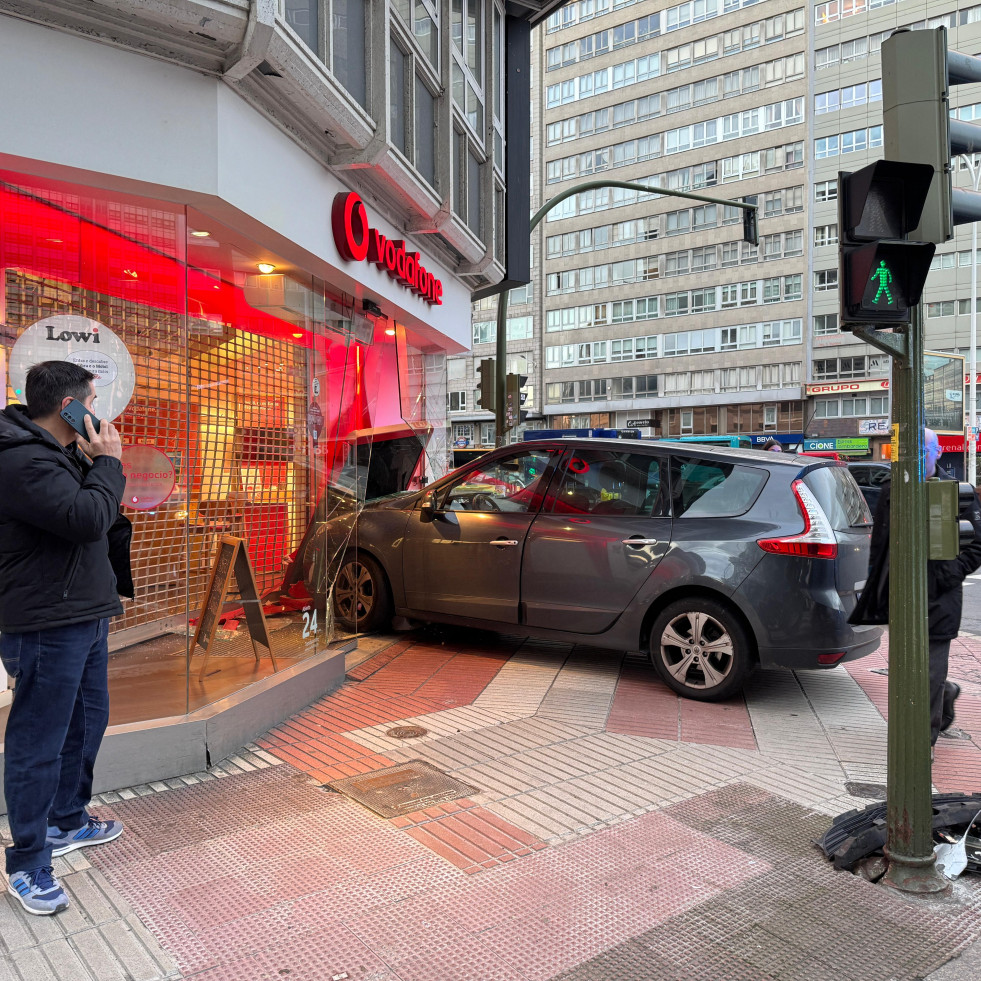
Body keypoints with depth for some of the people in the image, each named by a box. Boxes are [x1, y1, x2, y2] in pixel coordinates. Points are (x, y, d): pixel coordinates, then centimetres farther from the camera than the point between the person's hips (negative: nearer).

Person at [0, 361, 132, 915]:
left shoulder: (59, 453, 15)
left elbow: (101, 524, 24)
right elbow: (87, 519, -28)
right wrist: (108, 463, -16)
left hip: (84, 619, 11)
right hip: (47, 626, -10)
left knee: (88, 720, 21)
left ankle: (66, 823, 39)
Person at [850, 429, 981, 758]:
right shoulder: (892, 491, 7)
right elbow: (878, 543, 13)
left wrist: (953, 573, -11)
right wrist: (875, 590, 10)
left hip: (937, 598, -4)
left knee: (929, 671, 0)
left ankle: (925, 740, 14)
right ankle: (946, 694, 44)